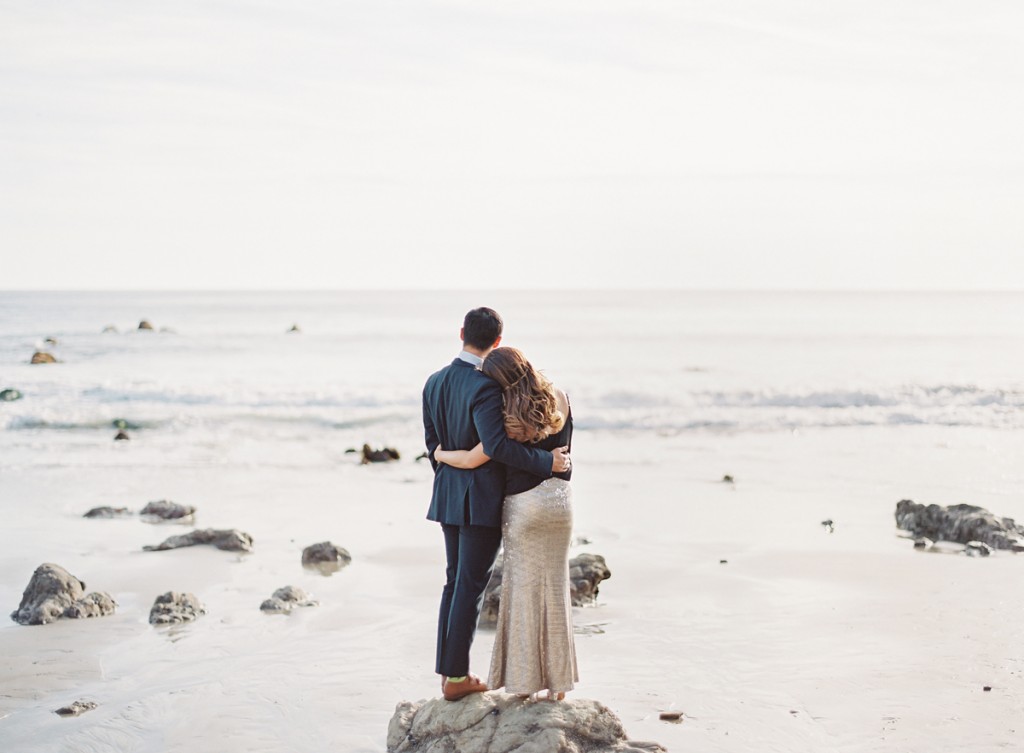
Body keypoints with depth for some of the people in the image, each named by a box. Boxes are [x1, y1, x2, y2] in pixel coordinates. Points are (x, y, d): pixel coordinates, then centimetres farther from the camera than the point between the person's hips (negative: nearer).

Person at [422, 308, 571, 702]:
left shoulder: (434, 383, 6)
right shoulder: (484, 387, -19)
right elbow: (496, 444, -28)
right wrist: (546, 462, -20)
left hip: (449, 495, 8)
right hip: (482, 499, -8)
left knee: (455, 581, 15)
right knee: (470, 585, -1)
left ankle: (448, 669, 19)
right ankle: (456, 676, 4)